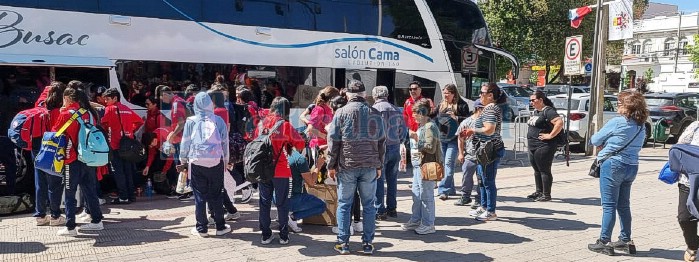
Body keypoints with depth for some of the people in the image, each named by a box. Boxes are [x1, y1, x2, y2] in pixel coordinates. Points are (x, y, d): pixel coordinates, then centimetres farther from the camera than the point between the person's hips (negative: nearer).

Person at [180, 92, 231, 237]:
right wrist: (226, 160, 18)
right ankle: (220, 227, 15)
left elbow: (185, 142, 4)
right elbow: (225, 142, 8)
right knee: (216, 195, 9)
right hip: (216, 162, 1)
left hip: (197, 162, -1)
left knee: (199, 195, 6)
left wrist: (183, 160, 16)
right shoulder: (218, 120, 1)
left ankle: (201, 228, 11)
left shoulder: (191, 121, -2)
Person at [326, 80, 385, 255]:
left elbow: (333, 141, -3)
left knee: (344, 204, 8)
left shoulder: (342, 112, -2)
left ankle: (343, 243, 11)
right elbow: (381, 142, 10)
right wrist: (379, 166, 18)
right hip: (370, 167, 2)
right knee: (369, 205, 9)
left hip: (346, 165, -2)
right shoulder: (375, 114, 7)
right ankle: (368, 244, 13)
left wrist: (331, 165, 4)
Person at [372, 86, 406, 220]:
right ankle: (392, 208, 21)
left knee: (378, 180, 2)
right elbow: (404, 128, 11)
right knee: (392, 179, 13)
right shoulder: (396, 109, 9)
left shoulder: (375, 109, -8)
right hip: (395, 148, 6)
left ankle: (380, 211, 4)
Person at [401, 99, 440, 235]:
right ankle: (415, 221, 26)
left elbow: (431, 148, -22)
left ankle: (428, 225, 5)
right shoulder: (421, 126, 17)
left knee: (426, 196, -3)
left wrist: (417, 140, -23)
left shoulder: (430, 127, -15)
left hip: (426, 166, -11)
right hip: (418, 164, 11)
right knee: (416, 195, 16)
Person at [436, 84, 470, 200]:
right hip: (441, 138, 6)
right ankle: (450, 189, 21)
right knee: (444, 163, 9)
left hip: (453, 139, -6)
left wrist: (456, 118, -17)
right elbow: (436, 119, 22)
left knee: (449, 163, -13)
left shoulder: (461, 105, -1)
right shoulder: (441, 105, 16)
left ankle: (443, 189, -13)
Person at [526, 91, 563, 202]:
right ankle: (539, 192, 26)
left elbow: (559, 123, -26)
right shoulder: (535, 111, 16)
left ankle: (546, 195, 3)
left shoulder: (548, 111, -14)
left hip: (543, 146, -10)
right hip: (533, 147, 10)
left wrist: (550, 135, -23)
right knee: (536, 170, 15)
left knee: (544, 170, -4)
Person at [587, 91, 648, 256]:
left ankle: (604, 242, 3)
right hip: (632, 167, 7)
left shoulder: (617, 122, -16)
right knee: (624, 205, 17)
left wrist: (603, 145, 12)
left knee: (609, 206, -1)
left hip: (613, 165, -7)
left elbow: (595, 140, -9)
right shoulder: (641, 126, 7)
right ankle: (626, 240, 24)